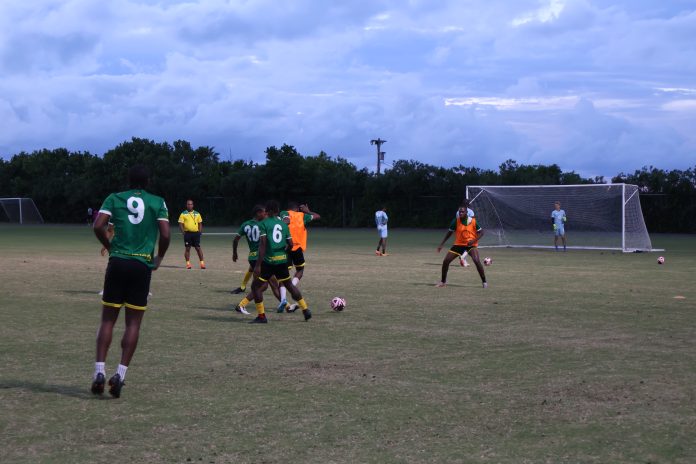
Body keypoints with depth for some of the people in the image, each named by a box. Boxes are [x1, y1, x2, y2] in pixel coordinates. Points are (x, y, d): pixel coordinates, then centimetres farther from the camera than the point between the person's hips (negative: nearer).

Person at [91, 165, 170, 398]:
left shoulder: (114, 199, 7)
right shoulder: (157, 202, 5)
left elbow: (98, 226, -6)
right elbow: (165, 234, -5)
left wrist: (110, 247, 9)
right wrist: (158, 258, 11)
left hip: (117, 263, 1)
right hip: (142, 265, -1)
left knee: (108, 320, 7)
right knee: (133, 323, 6)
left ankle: (99, 371, -2)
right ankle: (120, 374, -2)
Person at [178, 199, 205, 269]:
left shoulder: (197, 214, 12)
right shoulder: (183, 214, 3)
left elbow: (200, 224, 15)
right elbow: (180, 224, 2)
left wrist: (200, 232, 3)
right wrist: (183, 232, -10)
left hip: (196, 233, 1)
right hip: (187, 233, -1)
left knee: (198, 248, -1)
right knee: (187, 248, 1)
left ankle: (202, 263, 3)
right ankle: (188, 263, 8)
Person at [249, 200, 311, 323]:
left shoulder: (264, 224, -6)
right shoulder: (284, 225, 9)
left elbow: (263, 244, -15)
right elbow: (290, 244, 8)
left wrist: (258, 265, -16)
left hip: (269, 261, -5)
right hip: (282, 260, 5)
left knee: (255, 286, 7)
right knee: (289, 285, 22)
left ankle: (261, 316, 3)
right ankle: (306, 310, 22)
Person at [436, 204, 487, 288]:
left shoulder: (473, 221, -14)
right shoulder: (456, 221, -9)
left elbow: (481, 232, -5)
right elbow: (449, 232, 4)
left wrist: (474, 240, -23)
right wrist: (441, 244, 2)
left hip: (471, 244, -3)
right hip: (458, 244, 3)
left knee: (477, 261, -27)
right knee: (446, 261, -4)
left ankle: (484, 282, -12)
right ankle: (443, 281, 17)